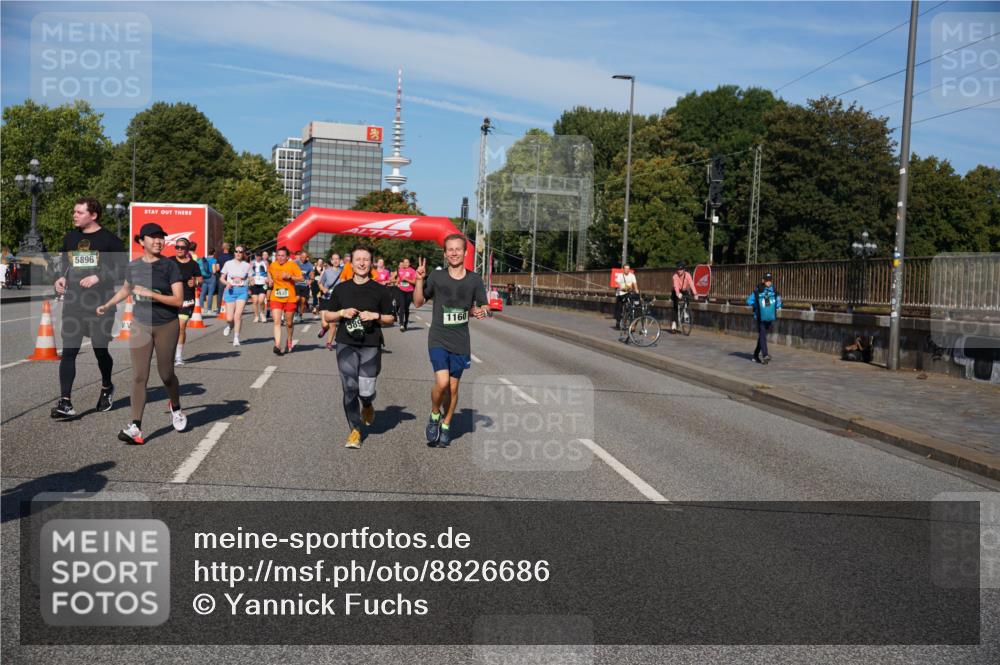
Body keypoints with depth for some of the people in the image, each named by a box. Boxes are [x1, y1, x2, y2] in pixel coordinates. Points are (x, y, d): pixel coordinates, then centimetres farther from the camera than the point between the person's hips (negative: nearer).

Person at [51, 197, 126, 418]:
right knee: (68, 351, -5)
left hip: (101, 305, -4)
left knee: (100, 350, 5)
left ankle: (107, 388, 33)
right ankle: (65, 402, -6)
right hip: (73, 303, 4)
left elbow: (123, 269, -5)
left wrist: (98, 278, -17)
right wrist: (62, 278, 4)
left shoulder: (109, 239, -4)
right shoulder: (70, 238, 11)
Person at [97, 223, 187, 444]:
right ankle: (135, 426, -5)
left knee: (166, 374, 7)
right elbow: (126, 288, 26)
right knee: (139, 376, -5)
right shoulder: (134, 266, 4)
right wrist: (107, 305, 21)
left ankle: (175, 407, 37)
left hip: (166, 326, -3)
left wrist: (151, 294, -22)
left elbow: (178, 300, -16)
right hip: (140, 326, 3)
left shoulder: (170, 266, -8)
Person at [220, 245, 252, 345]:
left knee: (238, 314, -15)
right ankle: (230, 326, 34)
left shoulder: (247, 265, 5)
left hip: (242, 290, 0)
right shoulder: (228, 263, 5)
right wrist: (227, 283, -13)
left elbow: (250, 279, 11)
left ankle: (236, 338, -4)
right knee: (229, 318, -4)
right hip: (230, 290, 1)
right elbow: (222, 278, 8)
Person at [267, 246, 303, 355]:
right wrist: (270, 280, 6)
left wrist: (290, 277, -22)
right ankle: (277, 345, -20)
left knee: (289, 322, 12)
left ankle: (289, 340, 39)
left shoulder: (292, 265, -6)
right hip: (276, 298, 1)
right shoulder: (272, 265, 4)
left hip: (290, 298, -1)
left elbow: (301, 278, -8)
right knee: (277, 322, -13)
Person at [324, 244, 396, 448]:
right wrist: (342, 313, -6)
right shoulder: (341, 289, 9)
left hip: (371, 346, -1)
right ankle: (355, 430, 11)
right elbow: (327, 316, 14)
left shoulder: (380, 290, 5)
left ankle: (367, 405, 32)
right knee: (350, 389, -3)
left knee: (366, 390, -6)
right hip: (346, 345, 1)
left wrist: (375, 316, -9)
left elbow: (391, 318, 10)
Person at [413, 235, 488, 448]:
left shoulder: (474, 280, 1)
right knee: (442, 382, -18)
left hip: (460, 342, 2)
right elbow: (418, 302, 4)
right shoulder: (436, 277, -2)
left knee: (453, 387, 8)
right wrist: (419, 279, -10)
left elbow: (482, 306, 11)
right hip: (438, 339, -2)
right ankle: (434, 415, 10)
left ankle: (446, 426, 26)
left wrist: (481, 312, -12)